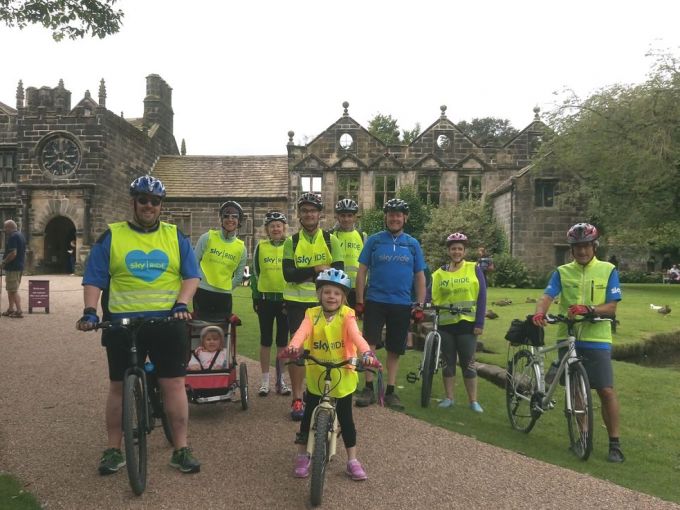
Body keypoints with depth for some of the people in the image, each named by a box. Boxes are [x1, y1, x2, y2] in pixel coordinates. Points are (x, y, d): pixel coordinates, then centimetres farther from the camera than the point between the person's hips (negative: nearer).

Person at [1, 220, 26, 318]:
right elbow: (23, 252, 20)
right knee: (10, 289, 18)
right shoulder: (21, 235, 15)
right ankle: (11, 309, 23)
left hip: (12, 267, -10)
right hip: (20, 266, 10)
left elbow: (13, 253, -24)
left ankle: (19, 311, -6)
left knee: (13, 290, -6)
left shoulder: (13, 237, -16)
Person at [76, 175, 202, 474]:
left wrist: (181, 304, -11)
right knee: (119, 387, 9)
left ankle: (181, 450, 13)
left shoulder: (175, 237, 8)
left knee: (174, 385, 1)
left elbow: (191, 275, 5)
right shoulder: (112, 236, 5)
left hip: (168, 323, 0)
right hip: (122, 323, 0)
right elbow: (94, 279, 3)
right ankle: (113, 450, 24)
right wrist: (90, 311, -12)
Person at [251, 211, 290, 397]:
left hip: (285, 299, 0)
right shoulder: (260, 247, 3)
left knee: (283, 341, 7)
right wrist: (255, 298, 3)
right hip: (265, 299, 0)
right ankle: (265, 380, 15)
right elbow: (255, 273, 7)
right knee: (266, 340, 5)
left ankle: (281, 379, 18)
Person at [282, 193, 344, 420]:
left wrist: (306, 275, -18)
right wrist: (317, 269, -20)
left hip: (323, 302, 0)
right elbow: (288, 274, -10)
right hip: (297, 302, 0)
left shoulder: (331, 240, 1)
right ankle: (297, 399, 11)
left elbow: (338, 272, -7)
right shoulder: (291, 242, 1)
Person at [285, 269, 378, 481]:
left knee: (345, 418, 10)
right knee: (309, 417, 12)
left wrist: (366, 353, -47)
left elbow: (355, 335, -28)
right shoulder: (312, 314, -6)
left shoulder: (346, 315, -10)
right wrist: (293, 347, -47)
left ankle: (352, 460, 25)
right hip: (316, 377, 1)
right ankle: (302, 456, 31)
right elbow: (302, 332, -26)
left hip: (342, 377, -1)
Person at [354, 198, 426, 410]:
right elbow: (362, 271, 2)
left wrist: (420, 305, 2)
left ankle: (390, 391, 19)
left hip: (402, 305, 2)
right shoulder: (374, 240, 2)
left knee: (395, 349, 8)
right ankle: (369, 388, 2)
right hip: (375, 301, -2)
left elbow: (420, 276, 9)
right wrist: (359, 301, -4)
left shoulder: (413, 244, 7)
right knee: (369, 343, -9)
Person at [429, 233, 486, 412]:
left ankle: (473, 401, 13)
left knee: (468, 363, 3)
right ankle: (449, 398, 20)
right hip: (445, 324, 2)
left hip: (467, 324, -2)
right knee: (448, 362, 9)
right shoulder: (440, 273, 6)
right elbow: (433, 298, 4)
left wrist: (479, 323, -8)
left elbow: (481, 297, -2)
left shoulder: (474, 269, 0)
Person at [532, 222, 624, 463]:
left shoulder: (608, 270, 1)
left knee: (606, 390, -6)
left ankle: (614, 443, 6)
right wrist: (539, 313, -30)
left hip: (596, 340, -2)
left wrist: (588, 309, -24)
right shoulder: (562, 272, 5)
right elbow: (547, 297, -8)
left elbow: (611, 307, -5)